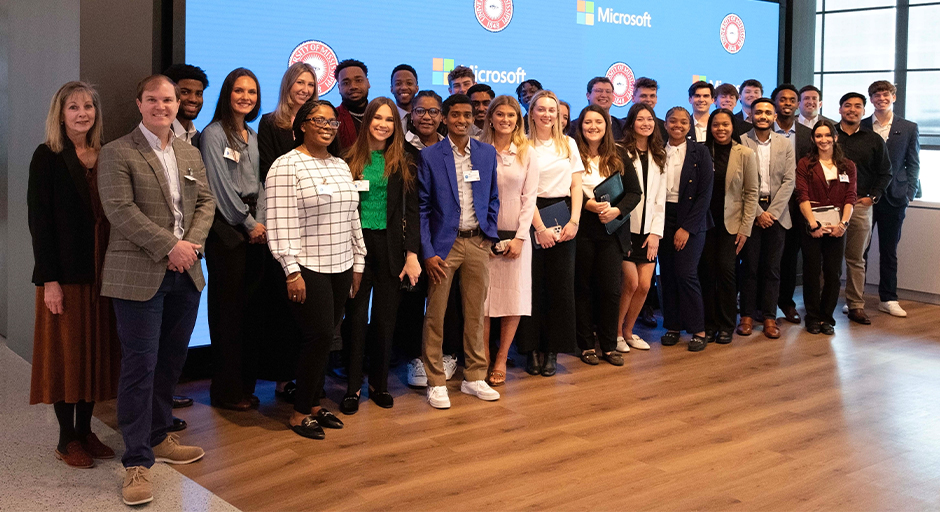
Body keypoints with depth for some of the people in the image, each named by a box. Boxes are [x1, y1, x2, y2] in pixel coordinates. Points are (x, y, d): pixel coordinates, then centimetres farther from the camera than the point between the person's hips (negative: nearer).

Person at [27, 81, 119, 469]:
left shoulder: (105, 157, 9)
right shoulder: (47, 157, -4)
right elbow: (39, 219, -8)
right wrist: (49, 279, -14)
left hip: (101, 270, 5)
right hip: (65, 271, -5)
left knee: (97, 350, 9)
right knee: (66, 352, 2)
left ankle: (85, 431, 20)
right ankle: (67, 439, 12)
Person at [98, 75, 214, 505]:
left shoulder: (191, 154, 15)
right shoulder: (117, 153, -4)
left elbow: (205, 202, 11)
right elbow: (120, 209, -13)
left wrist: (192, 243, -7)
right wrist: (170, 246, -17)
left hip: (185, 274, 6)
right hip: (139, 274, -6)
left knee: (171, 360, 13)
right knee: (140, 364, -5)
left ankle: (158, 437, 29)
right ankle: (137, 461, 2)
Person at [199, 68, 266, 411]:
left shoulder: (253, 137, 17)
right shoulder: (214, 133, -5)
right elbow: (221, 186, -10)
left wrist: (260, 221, 0)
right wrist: (248, 223, -8)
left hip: (254, 229, 7)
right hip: (226, 229, -7)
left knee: (252, 307, 7)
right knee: (227, 308, -3)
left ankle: (245, 383, 16)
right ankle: (226, 390, 5)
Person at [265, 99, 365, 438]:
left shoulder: (341, 165, 15)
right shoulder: (287, 165, -8)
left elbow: (352, 217, 19)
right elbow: (281, 224, -14)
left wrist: (358, 263, 17)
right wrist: (291, 271, -18)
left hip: (340, 267, 7)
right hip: (308, 270, -7)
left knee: (323, 338, 10)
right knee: (319, 336, -8)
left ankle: (314, 404, 22)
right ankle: (300, 413, 6)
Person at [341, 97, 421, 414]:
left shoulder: (405, 161, 5)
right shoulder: (351, 158, 4)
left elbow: (412, 209, 2)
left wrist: (412, 253, -5)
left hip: (391, 245, 1)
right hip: (357, 242, -1)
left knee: (386, 316, 6)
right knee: (356, 315, 2)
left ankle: (379, 383, 20)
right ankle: (353, 386, 12)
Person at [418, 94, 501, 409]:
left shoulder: (487, 153, 7)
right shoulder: (430, 156, -4)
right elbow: (422, 207, -5)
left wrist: (490, 235, 4)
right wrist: (427, 252, -10)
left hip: (478, 243, 3)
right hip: (444, 244, -3)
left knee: (476, 313, 10)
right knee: (435, 315, 1)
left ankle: (474, 377, 23)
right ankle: (436, 383, 12)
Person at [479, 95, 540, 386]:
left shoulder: (526, 155, 5)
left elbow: (529, 198, 2)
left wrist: (520, 237, -6)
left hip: (515, 234, 1)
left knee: (514, 297, 1)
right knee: (482, 297, -2)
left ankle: (501, 360, 12)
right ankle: (483, 359, 9)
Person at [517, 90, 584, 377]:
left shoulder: (569, 144, 12)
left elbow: (576, 186, 9)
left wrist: (574, 221, -3)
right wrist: (540, 228, -12)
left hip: (563, 218, 3)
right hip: (533, 218, -3)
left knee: (560, 285, 1)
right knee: (534, 284, -2)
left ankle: (552, 350, 10)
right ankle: (532, 350, 7)